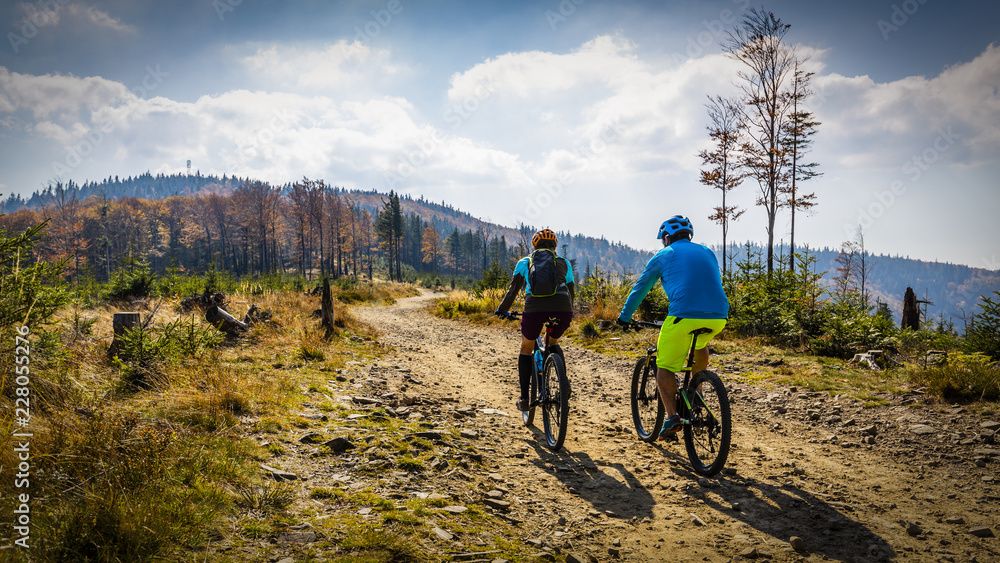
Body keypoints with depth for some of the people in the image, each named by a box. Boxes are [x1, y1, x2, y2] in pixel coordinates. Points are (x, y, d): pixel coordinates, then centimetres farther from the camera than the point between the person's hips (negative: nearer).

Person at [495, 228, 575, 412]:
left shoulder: (524, 262, 23)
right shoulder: (564, 263, 27)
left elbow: (513, 289, 20)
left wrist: (502, 310, 31)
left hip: (534, 308, -1)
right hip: (562, 309, 2)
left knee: (526, 350, 20)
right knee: (553, 343, 31)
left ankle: (524, 398, 16)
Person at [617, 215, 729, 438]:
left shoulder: (663, 256, 15)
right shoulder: (707, 253, 26)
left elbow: (640, 289, 22)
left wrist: (624, 317, 34)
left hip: (683, 316, -5)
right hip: (718, 317, 5)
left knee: (664, 367, 8)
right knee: (699, 345, 35)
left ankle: (671, 415, -8)